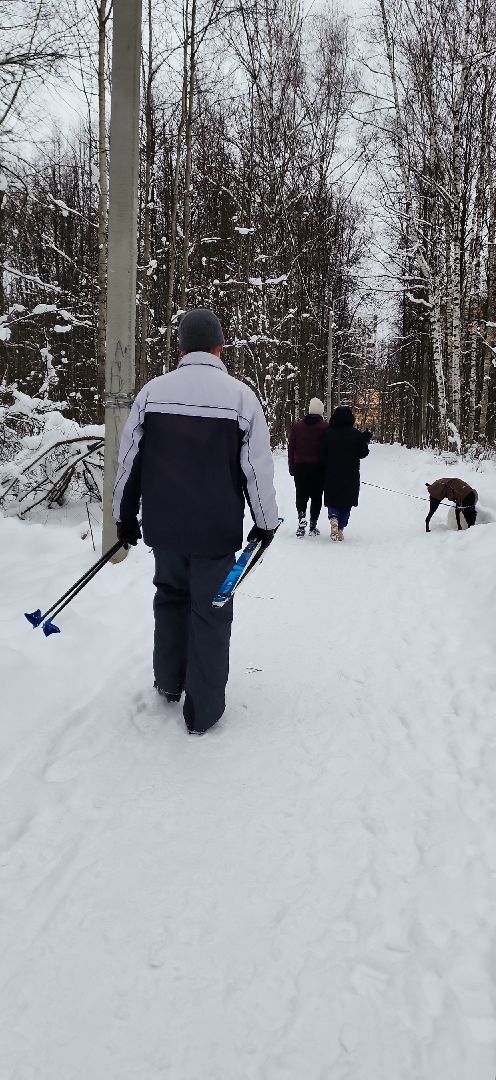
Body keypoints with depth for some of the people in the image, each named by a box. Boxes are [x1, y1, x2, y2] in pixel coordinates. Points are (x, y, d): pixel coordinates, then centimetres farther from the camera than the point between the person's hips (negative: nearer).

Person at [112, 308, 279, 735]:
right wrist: (265, 523, 7)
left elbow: (129, 461, 4)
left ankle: (169, 682, 35)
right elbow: (258, 468, -6)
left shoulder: (152, 391, -1)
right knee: (210, 611, 7)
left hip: (164, 525, 3)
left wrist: (125, 517, 16)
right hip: (217, 531, -3)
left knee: (171, 596, 24)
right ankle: (203, 710, 12)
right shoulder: (241, 395, -9)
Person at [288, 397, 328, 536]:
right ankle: (313, 526, 5)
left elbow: (291, 447, 7)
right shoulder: (325, 427, -5)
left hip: (300, 466, 2)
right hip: (318, 467, -2)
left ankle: (301, 516, -15)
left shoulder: (297, 426, 6)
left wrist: (292, 467, 13)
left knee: (301, 495, 9)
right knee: (316, 496, 5)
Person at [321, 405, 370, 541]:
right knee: (347, 502, 11)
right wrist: (365, 440, 15)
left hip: (331, 474, 0)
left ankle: (333, 518, -17)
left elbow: (323, 455, -3)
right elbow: (363, 453, -1)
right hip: (351, 476, 0)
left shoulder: (328, 434, -5)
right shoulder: (356, 435, -7)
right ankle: (340, 529, 6)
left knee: (332, 500, 12)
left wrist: (325, 472, 8)